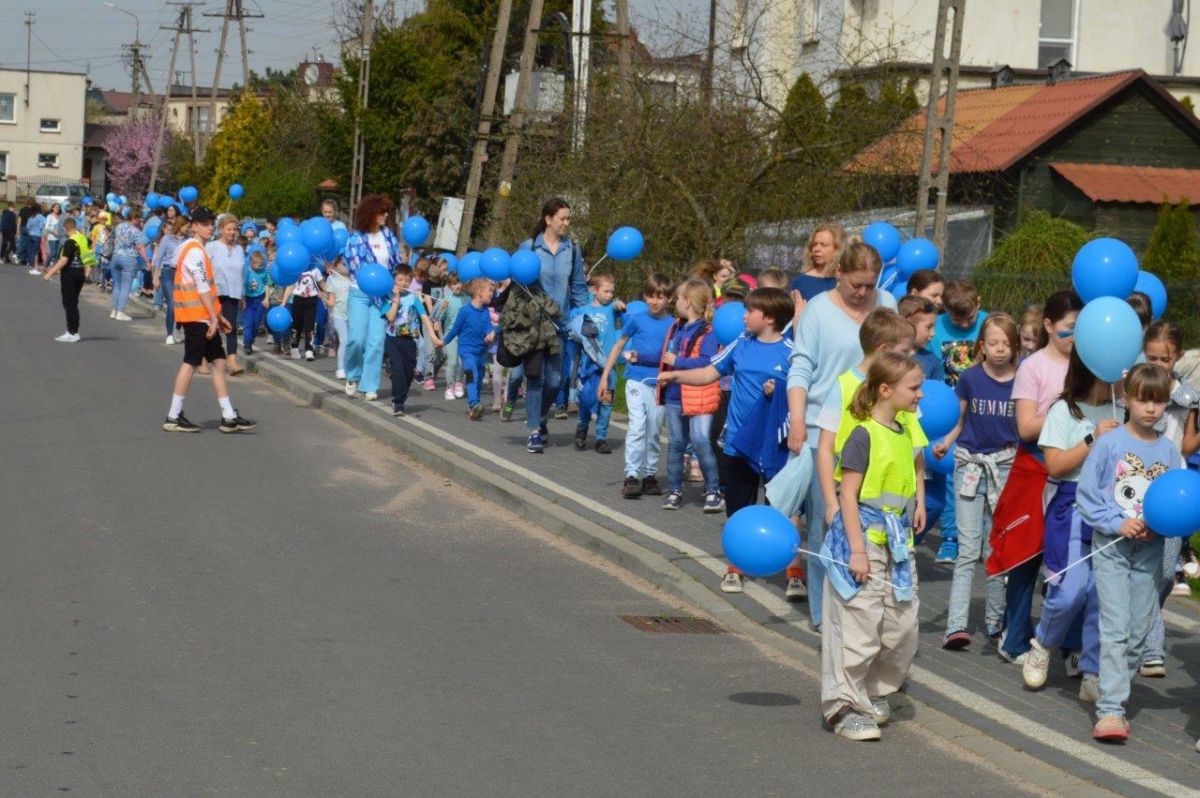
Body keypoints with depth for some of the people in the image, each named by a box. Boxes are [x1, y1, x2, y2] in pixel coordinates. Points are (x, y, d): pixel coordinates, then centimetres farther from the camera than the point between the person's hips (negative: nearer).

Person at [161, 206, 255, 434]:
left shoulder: (196, 250, 18)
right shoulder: (195, 251, -13)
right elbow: (202, 287, -19)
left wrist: (217, 316, 20)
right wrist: (214, 317, -19)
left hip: (203, 317, 10)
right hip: (196, 316, -10)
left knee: (219, 362, 8)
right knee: (191, 363, -5)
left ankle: (229, 417, 8)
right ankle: (174, 417, 0)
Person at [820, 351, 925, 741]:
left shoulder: (906, 433, 10)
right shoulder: (864, 435, -14)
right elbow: (848, 494, -16)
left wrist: (919, 502, 15)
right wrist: (857, 550, -19)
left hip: (898, 542, 8)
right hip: (863, 537, -8)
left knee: (902, 624, 10)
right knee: (858, 625, -6)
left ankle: (876, 691, 27)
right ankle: (845, 706, 2)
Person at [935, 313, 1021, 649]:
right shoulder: (970, 378, -2)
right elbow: (961, 420, 6)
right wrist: (945, 443, -11)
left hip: (1005, 466, 1)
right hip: (970, 464, -1)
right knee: (968, 549, -6)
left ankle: (995, 620, 20)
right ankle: (956, 625, -12)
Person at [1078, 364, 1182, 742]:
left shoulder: (1168, 450, 3)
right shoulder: (1109, 444, -7)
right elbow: (1087, 495, -6)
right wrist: (1117, 524, -15)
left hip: (1150, 550, 4)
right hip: (1111, 545, -4)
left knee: (1139, 632, 8)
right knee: (1115, 628, -11)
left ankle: (1111, 692, 24)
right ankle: (1110, 710, -12)